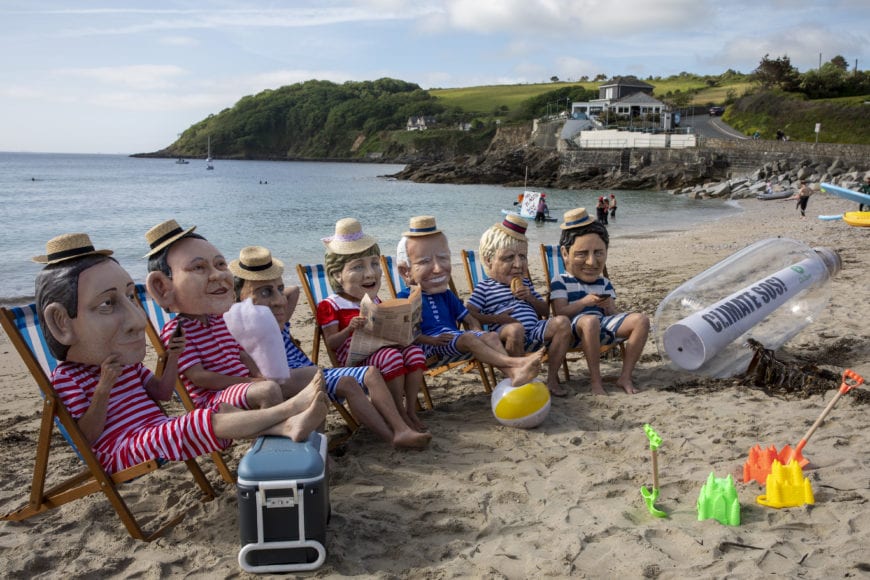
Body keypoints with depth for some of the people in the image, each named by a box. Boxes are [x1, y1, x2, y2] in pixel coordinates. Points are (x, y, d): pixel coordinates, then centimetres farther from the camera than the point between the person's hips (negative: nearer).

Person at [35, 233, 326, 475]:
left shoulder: (127, 362, 16)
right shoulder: (67, 377, -7)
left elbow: (161, 393, 19)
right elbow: (87, 436, -12)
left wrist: (172, 358, 3)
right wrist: (104, 387, -24)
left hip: (159, 430, 8)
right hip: (120, 450, -7)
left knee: (225, 411, -17)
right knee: (207, 421, -29)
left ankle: (287, 426, -40)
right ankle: (288, 408, -42)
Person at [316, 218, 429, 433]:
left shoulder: (375, 301, 18)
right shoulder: (330, 306, -4)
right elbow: (331, 343, -9)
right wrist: (350, 328, -26)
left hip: (381, 350, 7)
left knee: (414, 351, -19)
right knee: (391, 356, -33)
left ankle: (411, 409, -14)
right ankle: (400, 412, -20)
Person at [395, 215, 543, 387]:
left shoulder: (446, 295, 23)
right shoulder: (406, 298, 0)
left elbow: (469, 318, 23)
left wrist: (477, 331, 0)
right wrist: (432, 340, -22)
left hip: (455, 337, 7)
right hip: (429, 345, -7)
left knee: (491, 336, -17)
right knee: (468, 339, -31)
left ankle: (513, 373, -39)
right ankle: (514, 361, -41)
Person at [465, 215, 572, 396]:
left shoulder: (525, 283, 24)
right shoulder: (484, 288, 6)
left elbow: (545, 311, 23)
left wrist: (530, 298, 3)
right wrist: (496, 318, -15)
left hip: (534, 332, 6)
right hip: (507, 336, -6)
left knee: (562, 322, -16)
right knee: (516, 328, -39)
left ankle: (552, 378, -10)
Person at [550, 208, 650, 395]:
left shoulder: (604, 283, 20)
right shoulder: (560, 281, 5)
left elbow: (612, 314, 13)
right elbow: (560, 313, -8)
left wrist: (609, 307, -12)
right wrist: (585, 302, -22)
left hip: (602, 328, 6)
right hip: (575, 331, -6)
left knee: (641, 319, -14)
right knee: (590, 320, -41)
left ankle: (625, 376, -11)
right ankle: (595, 379, -27)